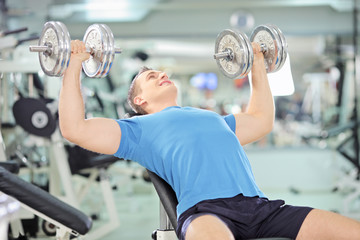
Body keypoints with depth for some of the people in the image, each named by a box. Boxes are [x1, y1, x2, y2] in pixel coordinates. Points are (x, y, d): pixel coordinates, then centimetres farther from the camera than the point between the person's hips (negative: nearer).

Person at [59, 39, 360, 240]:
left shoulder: (213, 118, 40)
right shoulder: (140, 128, 24)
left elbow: (262, 120, 53)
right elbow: (74, 128, 15)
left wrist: (258, 64, 56)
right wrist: (75, 64, 18)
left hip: (260, 204, 6)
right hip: (205, 207, -6)